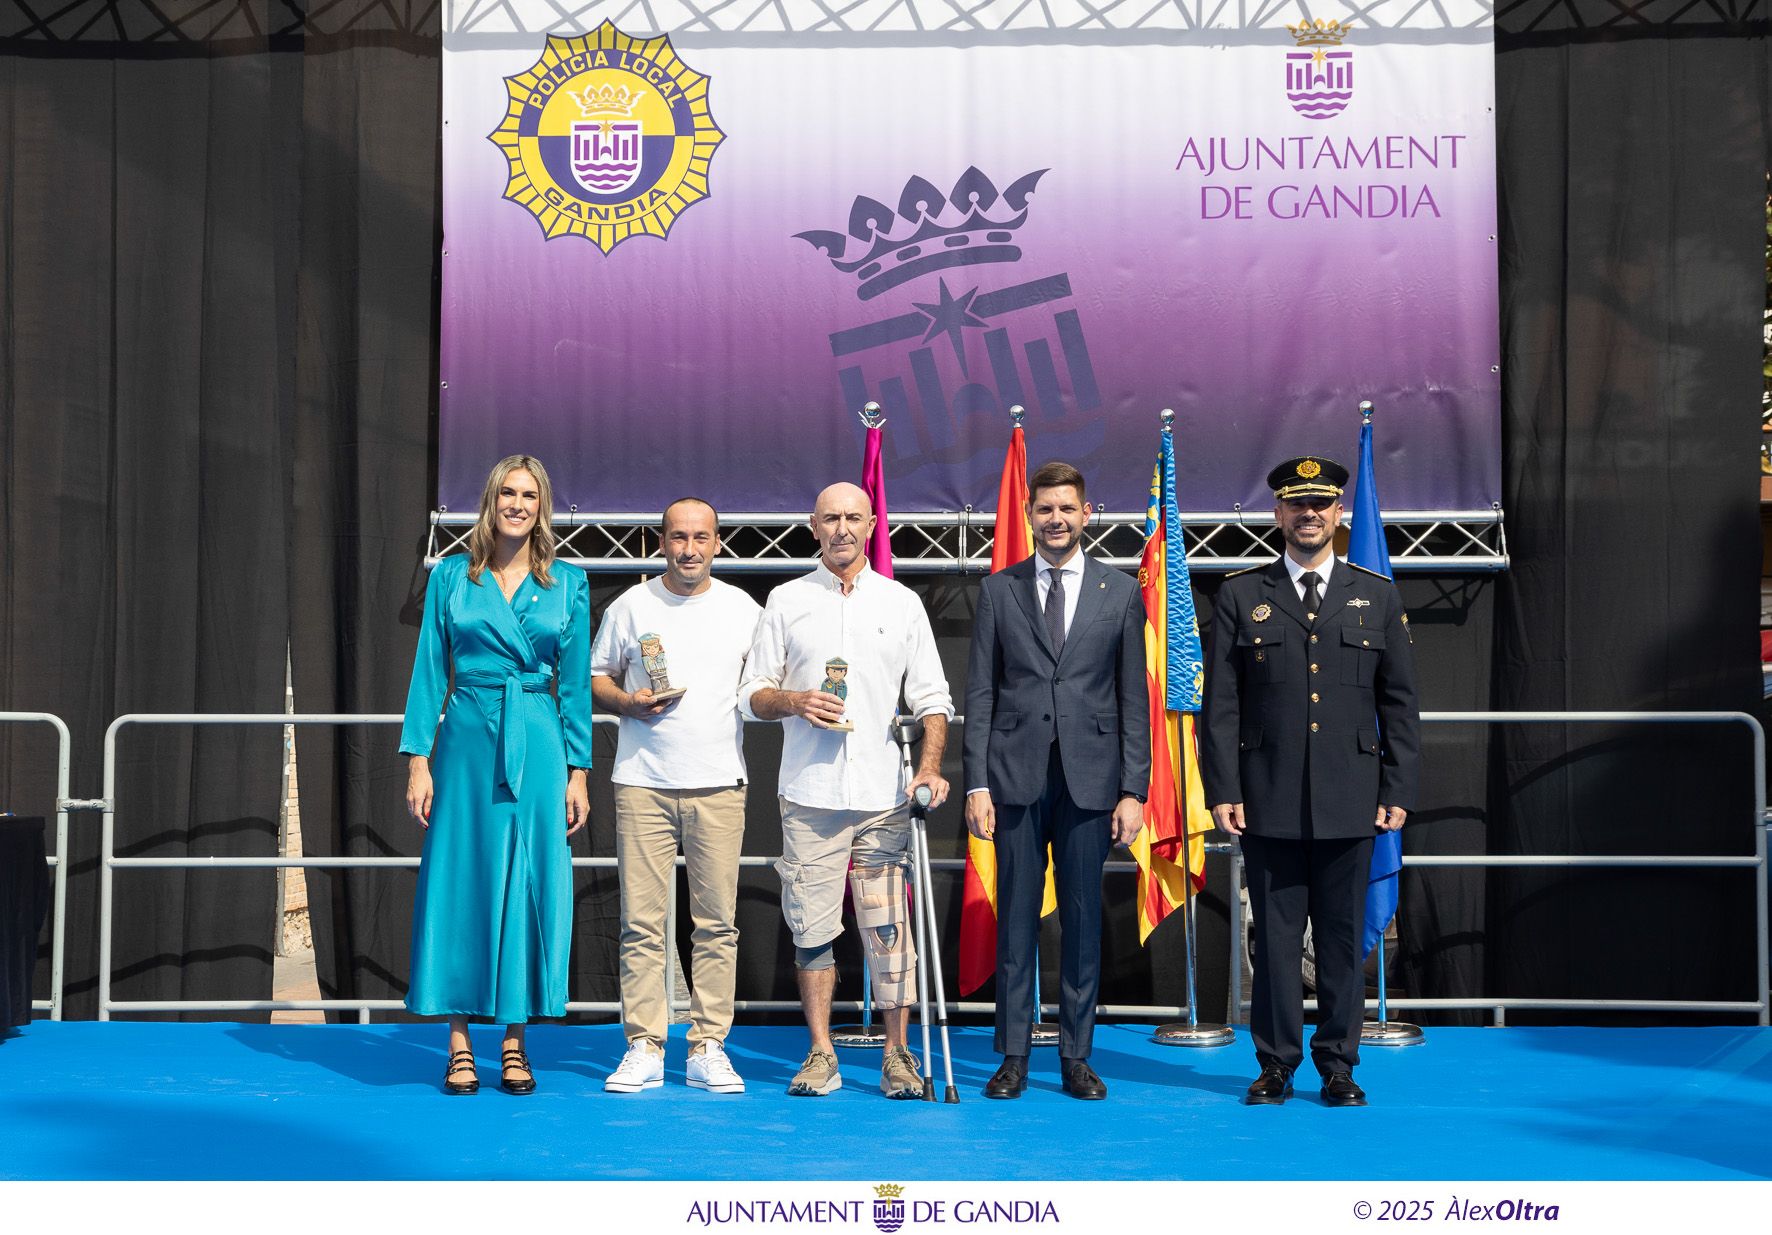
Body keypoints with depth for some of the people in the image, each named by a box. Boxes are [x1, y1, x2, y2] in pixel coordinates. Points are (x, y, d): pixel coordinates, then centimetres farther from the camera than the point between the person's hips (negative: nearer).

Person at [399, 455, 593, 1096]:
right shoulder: (451, 577, 5)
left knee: (528, 885, 2)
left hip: (538, 748, 1)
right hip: (467, 741, 0)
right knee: (460, 881, 1)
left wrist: (578, 772, 3)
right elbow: (429, 672, 4)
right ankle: (459, 1041, 9)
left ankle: (514, 1039, 12)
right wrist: (418, 760, -2)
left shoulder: (568, 584, 7)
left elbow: (575, 684, 7)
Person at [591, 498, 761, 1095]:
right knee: (641, 921, -1)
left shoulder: (744, 610, 8)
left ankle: (708, 1048, 7)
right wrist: (629, 702, -6)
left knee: (717, 922, 0)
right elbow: (596, 676, 13)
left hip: (719, 783, 1)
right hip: (643, 782, 0)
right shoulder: (631, 606, 7)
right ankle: (644, 1048, 6)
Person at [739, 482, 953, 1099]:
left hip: (884, 794, 0)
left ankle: (897, 1055, 6)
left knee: (889, 929, -2)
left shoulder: (903, 603, 11)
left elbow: (931, 697, 9)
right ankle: (821, 1053, 12)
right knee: (812, 928, 2)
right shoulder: (786, 601, 10)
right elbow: (753, 694, 11)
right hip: (809, 795, 0)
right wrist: (793, 701, -10)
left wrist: (930, 767, -6)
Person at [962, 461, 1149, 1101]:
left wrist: (1134, 789, -1)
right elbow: (979, 693, 5)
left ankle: (1076, 1055, 15)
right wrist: (976, 784, -3)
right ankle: (1014, 1056, 12)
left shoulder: (1120, 593, 6)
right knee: (1016, 918, 4)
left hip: (1089, 778, 0)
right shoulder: (999, 590, 7)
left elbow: (1134, 700, 5)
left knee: (1083, 920, 5)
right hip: (1016, 777, 0)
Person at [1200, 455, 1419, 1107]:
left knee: (1343, 937, 6)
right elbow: (1220, 705, 3)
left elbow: (1399, 704, 9)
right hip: (1269, 802, -1)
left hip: (1349, 802, 1)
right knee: (1274, 936, 4)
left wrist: (1398, 792, 2)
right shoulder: (1240, 595, 6)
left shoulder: (1377, 596, 10)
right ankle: (1275, 1063, 14)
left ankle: (1338, 1065, 17)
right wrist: (1222, 790, -4)